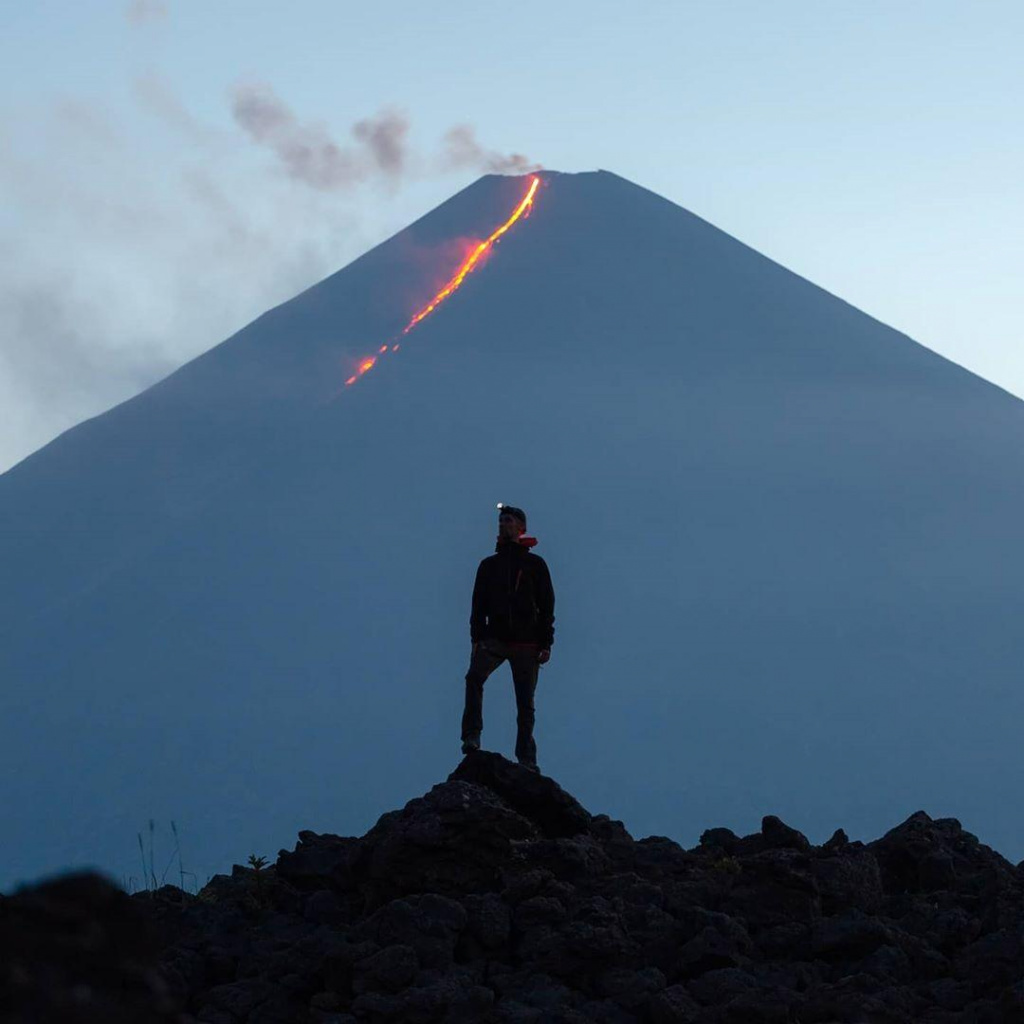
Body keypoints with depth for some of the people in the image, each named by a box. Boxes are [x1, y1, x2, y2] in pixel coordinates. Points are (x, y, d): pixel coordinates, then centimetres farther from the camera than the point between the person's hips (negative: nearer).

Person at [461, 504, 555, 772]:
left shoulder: (535, 564, 8)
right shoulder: (489, 565, 14)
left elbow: (547, 606, 5)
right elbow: (478, 605, 12)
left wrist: (546, 644, -3)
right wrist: (476, 639, -1)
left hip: (526, 642, -1)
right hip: (495, 638, 1)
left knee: (525, 702, 0)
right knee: (474, 677, -27)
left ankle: (526, 758, 6)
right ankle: (472, 737, -28)